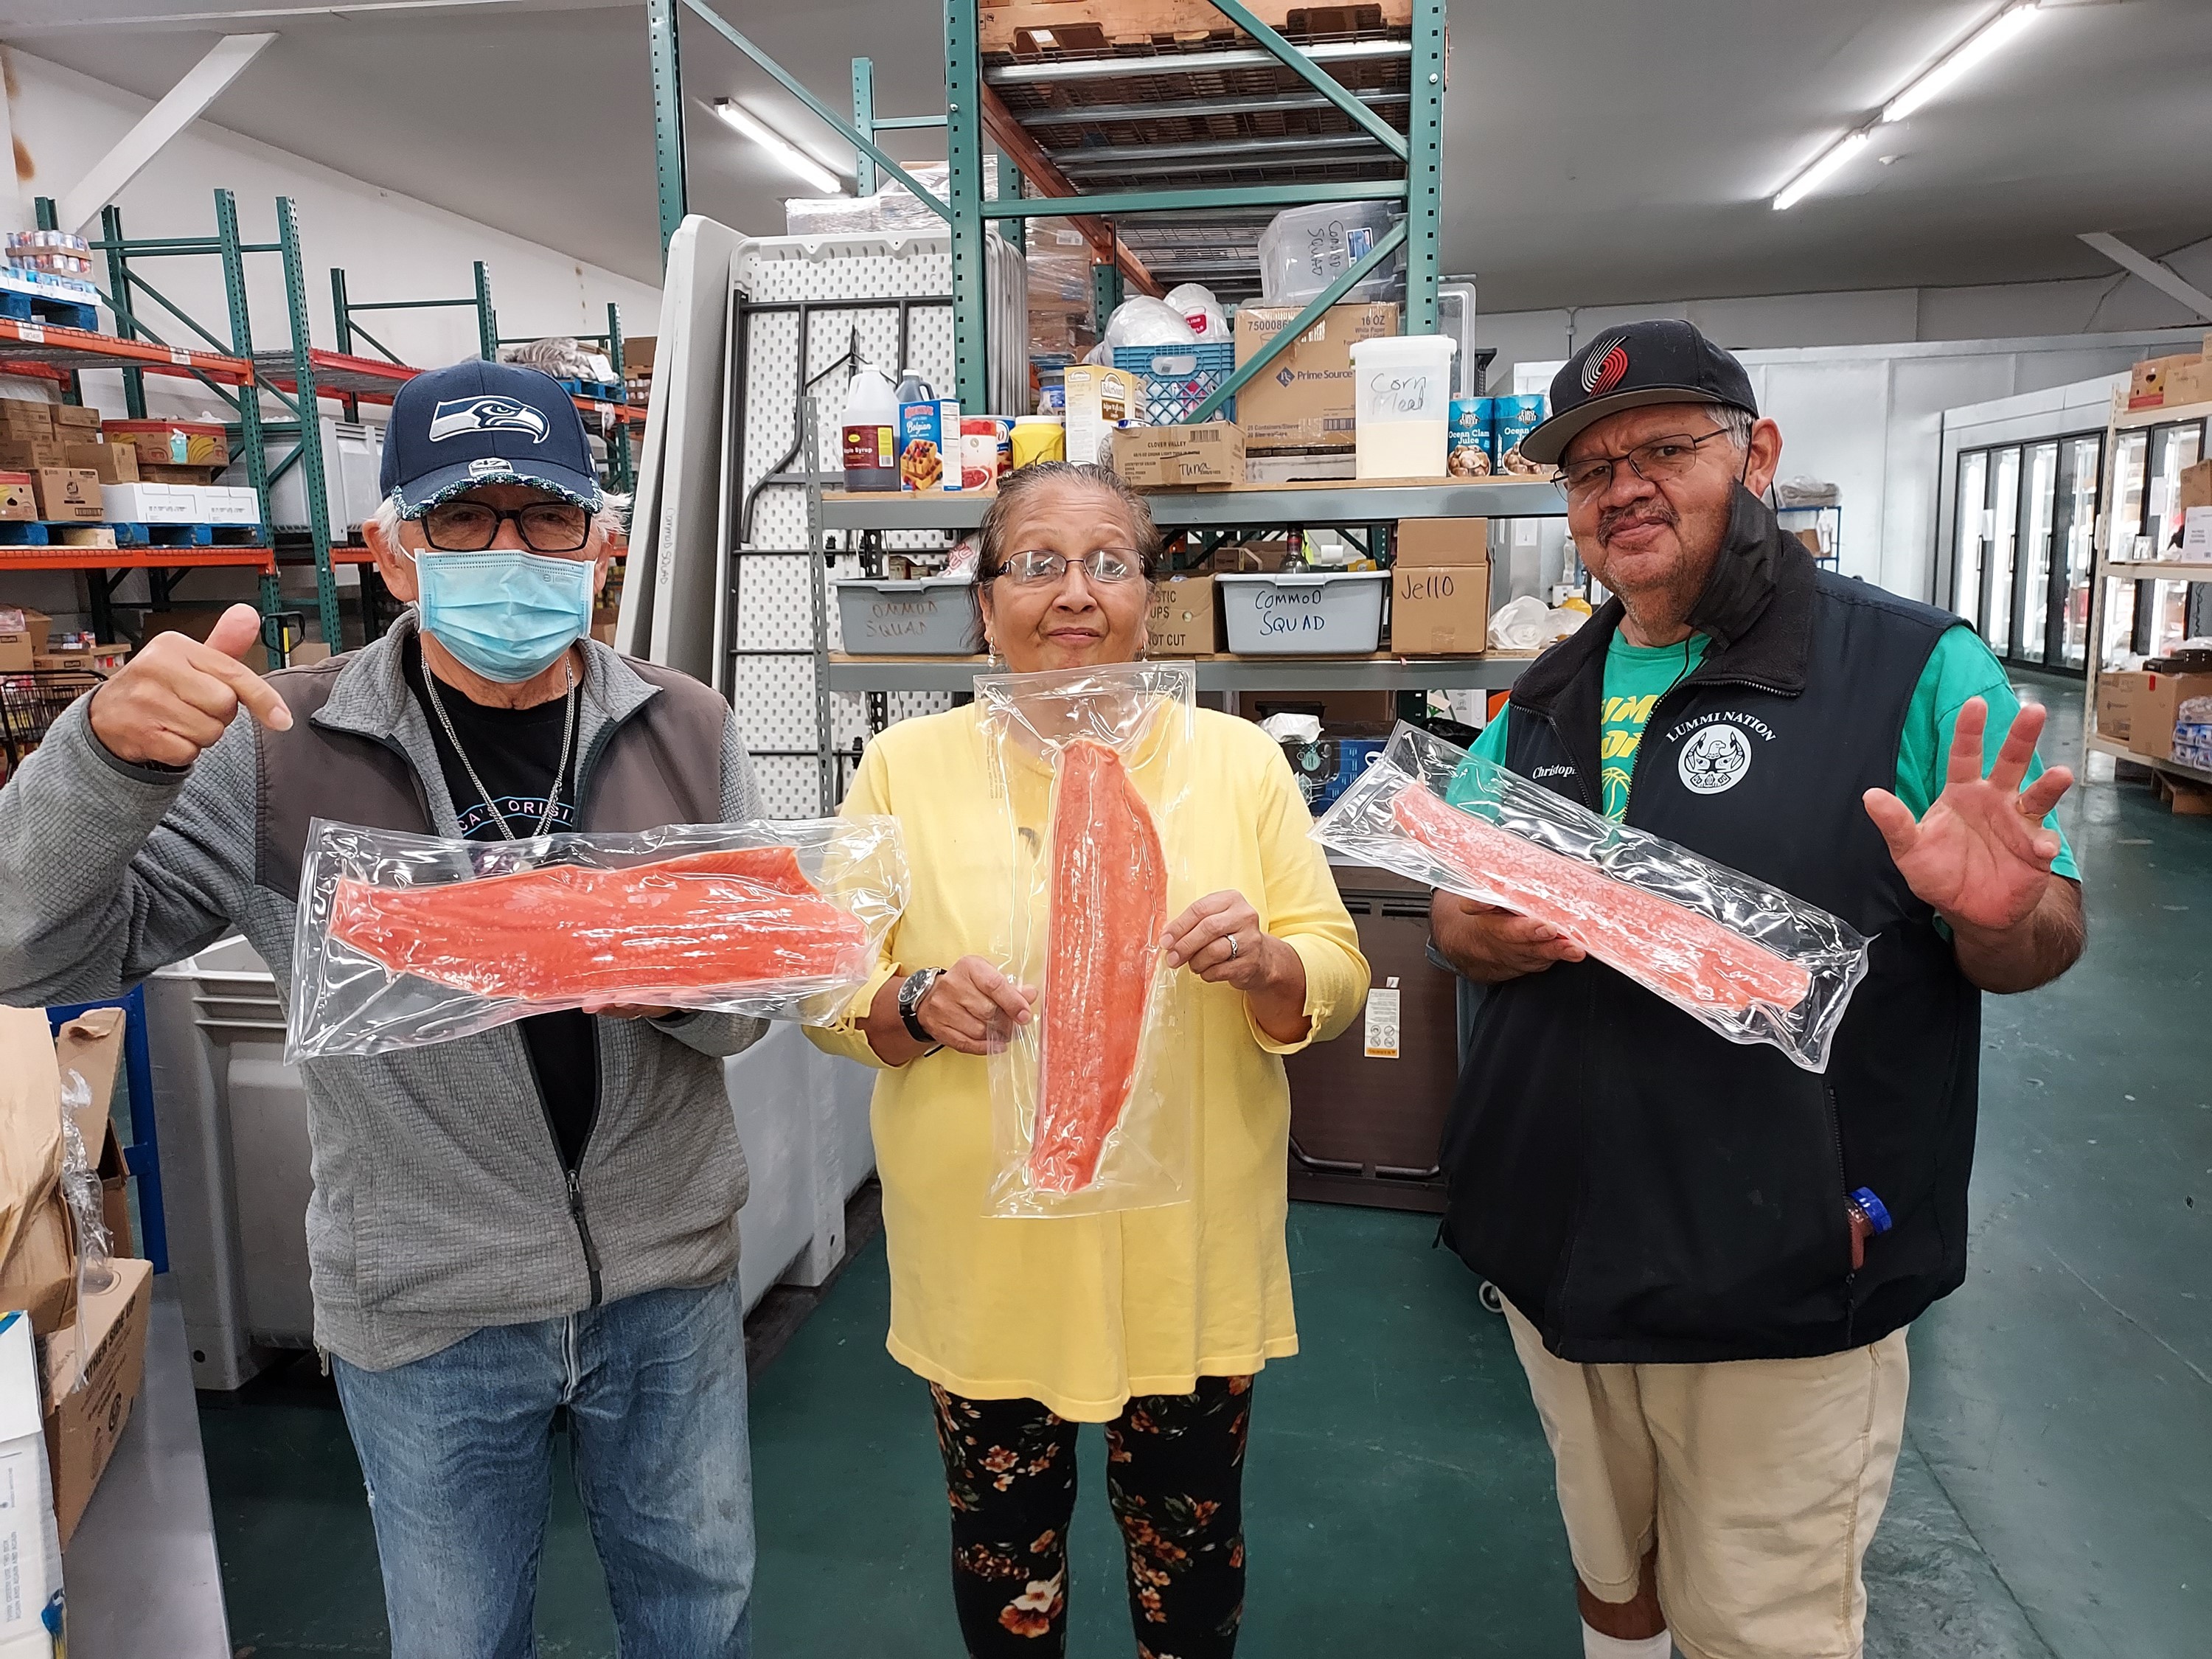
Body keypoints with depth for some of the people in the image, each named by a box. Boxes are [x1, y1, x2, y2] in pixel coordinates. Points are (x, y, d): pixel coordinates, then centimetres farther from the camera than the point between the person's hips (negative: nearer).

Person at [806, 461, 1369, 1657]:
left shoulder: (1238, 759, -1)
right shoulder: (905, 765, -1)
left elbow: (1335, 980, 1)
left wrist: (1262, 966, -21)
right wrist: (916, 1003, -20)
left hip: (1188, 1245, 1)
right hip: (986, 1252, 0)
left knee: (1189, 1551, 17)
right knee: (1004, 1555, 17)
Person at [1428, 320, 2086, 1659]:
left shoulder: (1917, 669, -9)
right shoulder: (1548, 701, 7)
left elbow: (2049, 938, -6)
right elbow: (1454, 916, 10)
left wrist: (1999, 916, -30)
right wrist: (1499, 935, -13)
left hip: (1779, 1291, -4)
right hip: (1558, 1253, 5)